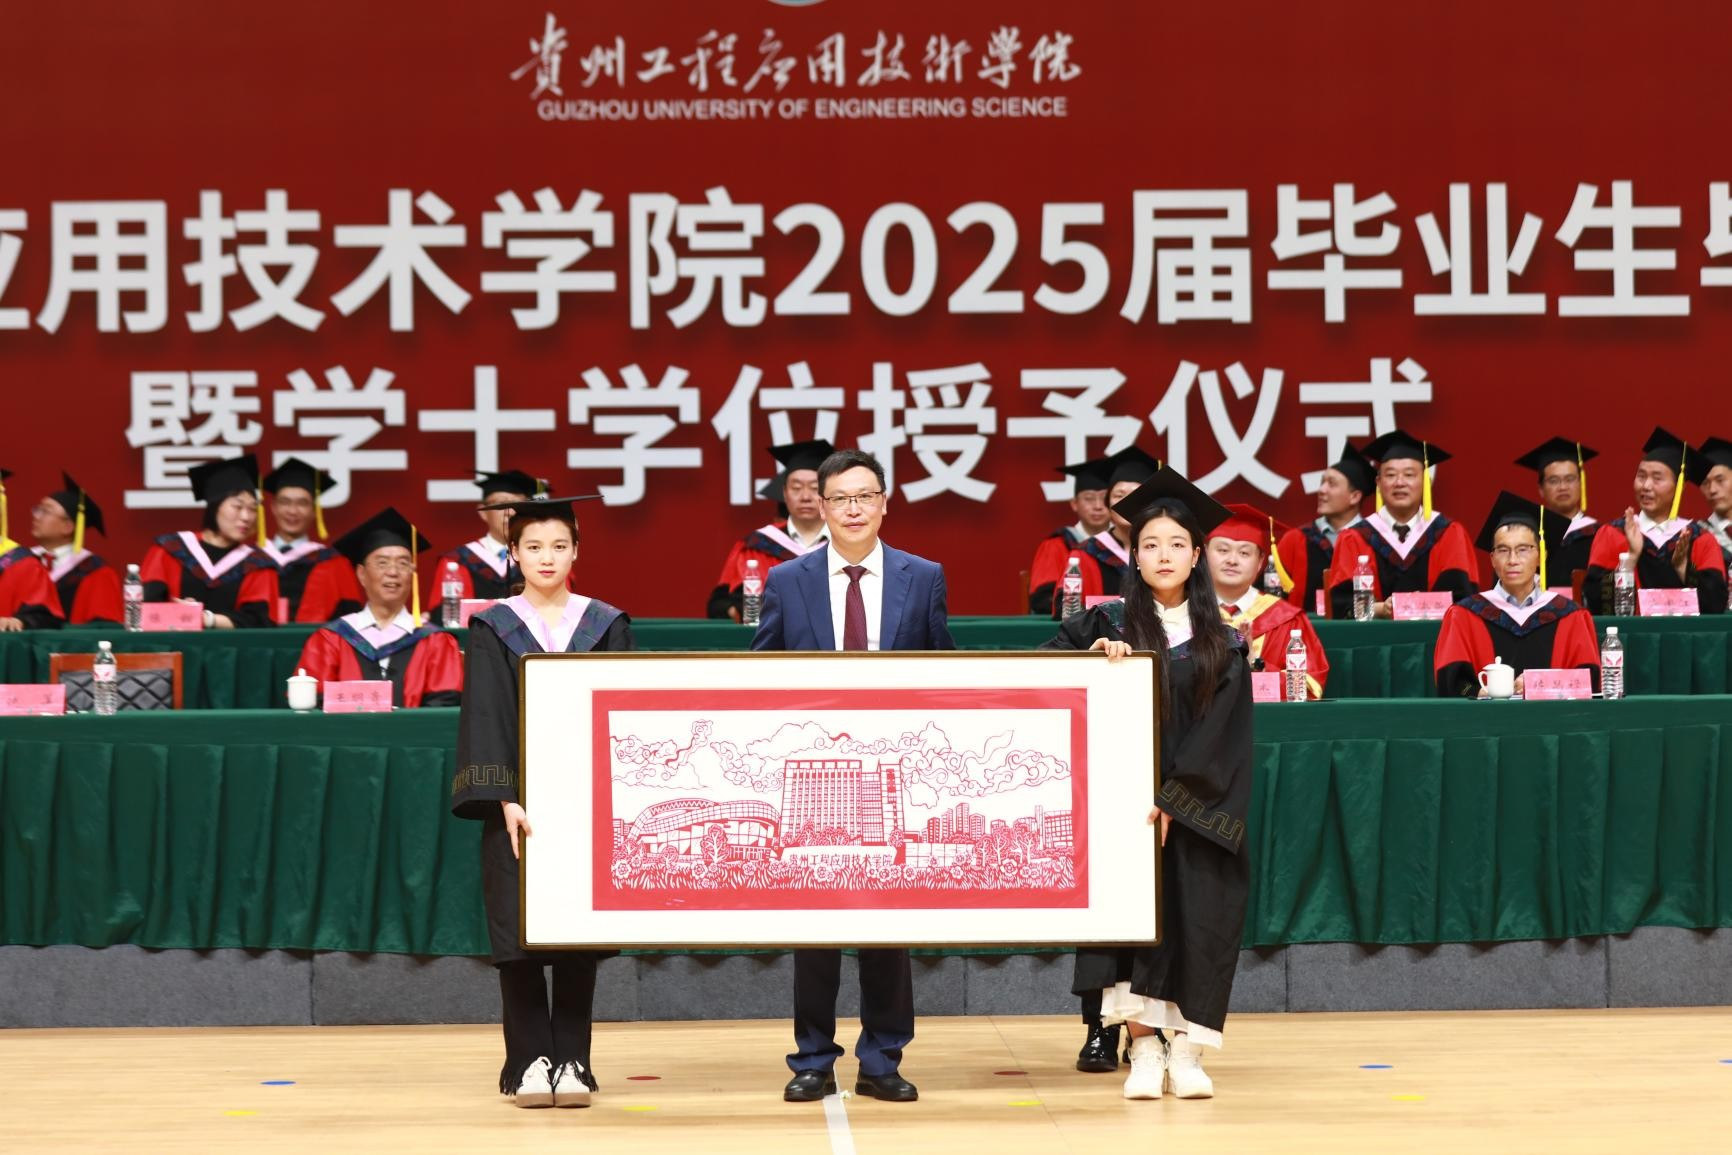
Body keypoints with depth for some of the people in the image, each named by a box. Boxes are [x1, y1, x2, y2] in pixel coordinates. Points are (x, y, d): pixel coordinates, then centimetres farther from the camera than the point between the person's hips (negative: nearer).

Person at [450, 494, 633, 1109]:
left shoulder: (607, 627, 6)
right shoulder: (494, 631, 3)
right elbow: (486, 720, -4)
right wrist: (506, 800, -15)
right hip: (518, 800, -1)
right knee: (519, 932, -3)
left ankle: (571, 1061, 5)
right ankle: (530, 1061, 3)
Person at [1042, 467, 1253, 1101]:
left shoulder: (1221, 644, 6)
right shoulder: (1109, 623, 4)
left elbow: (1219, 735, -2)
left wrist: (1170, 800, -12)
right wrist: (1092, 658, -19)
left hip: (1194, 808, 1)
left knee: (1197, 922, -3)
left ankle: (1185, 1051, 5)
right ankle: (1143, 1048, -5)